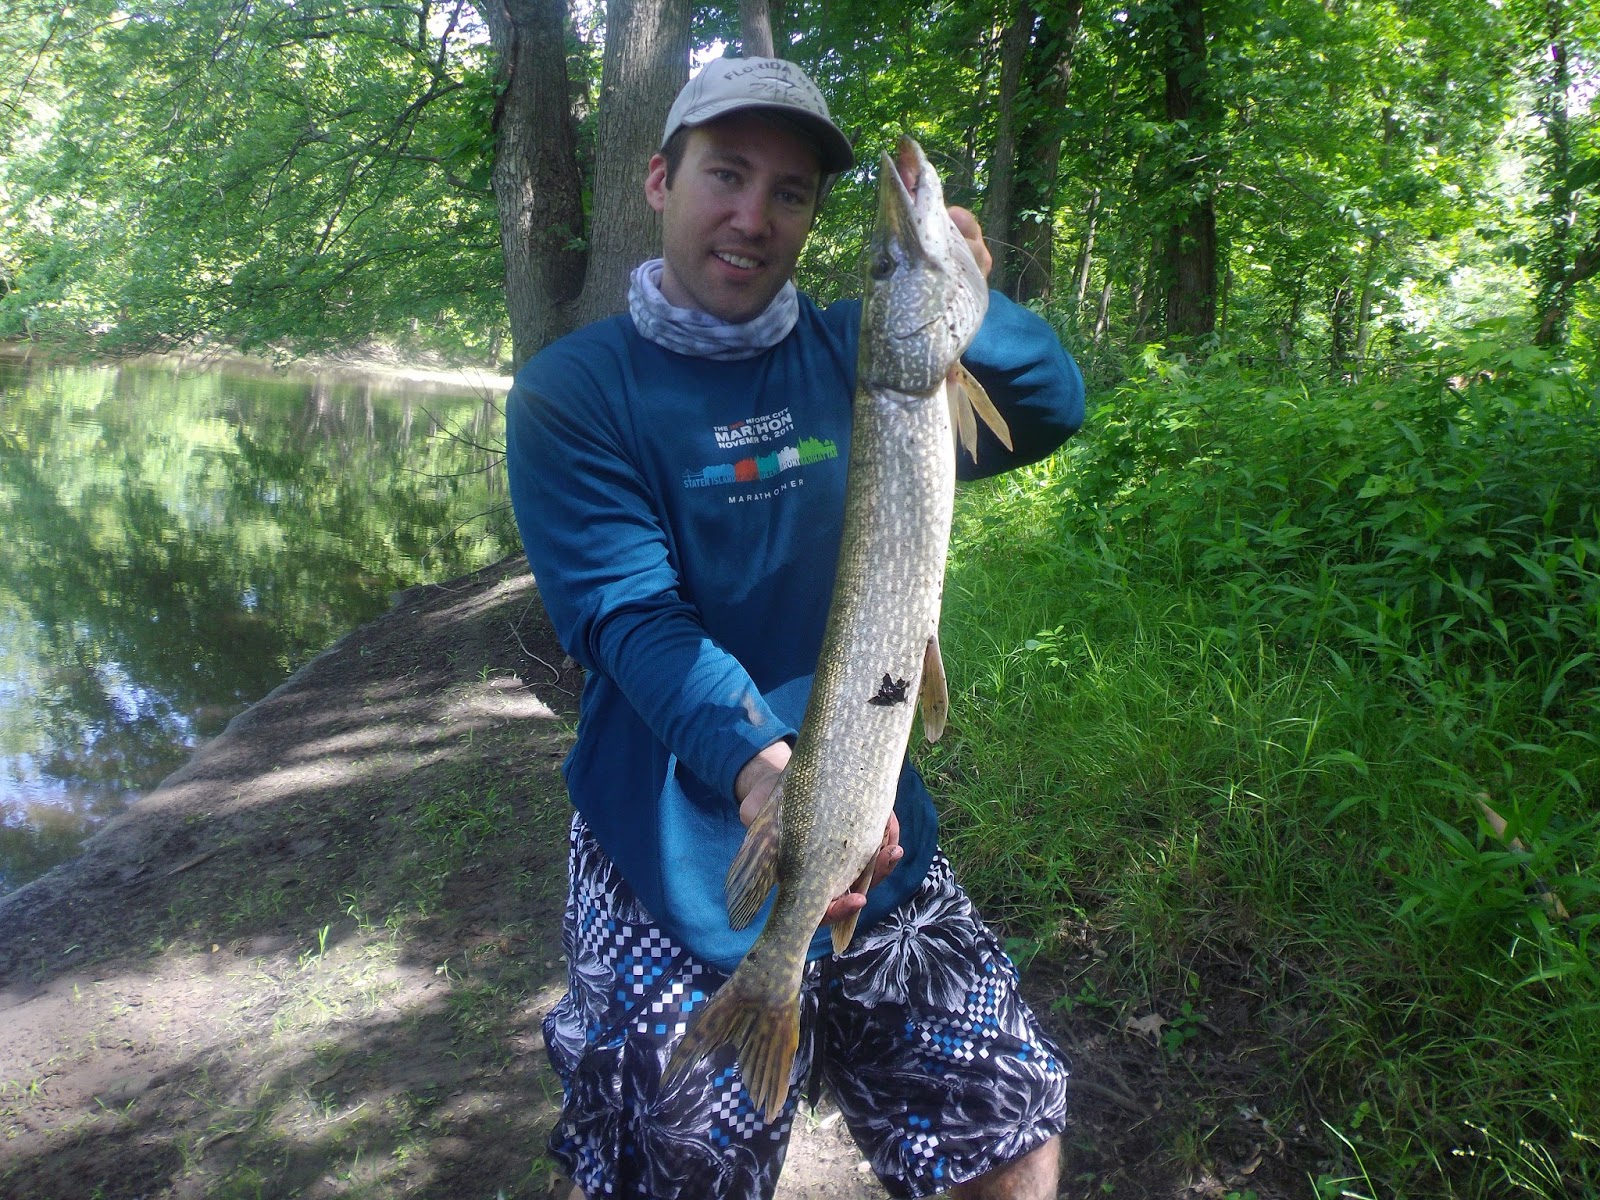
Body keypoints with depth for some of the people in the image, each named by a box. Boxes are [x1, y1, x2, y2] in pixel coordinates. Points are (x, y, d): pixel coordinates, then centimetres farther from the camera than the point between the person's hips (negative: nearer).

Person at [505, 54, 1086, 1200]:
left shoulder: (856, 353, 4)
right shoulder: (575, 390, -7)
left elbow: (1055, 409, 2)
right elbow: (633, 617, -18)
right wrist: (754, 760, -35)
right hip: (678, 869, -3)